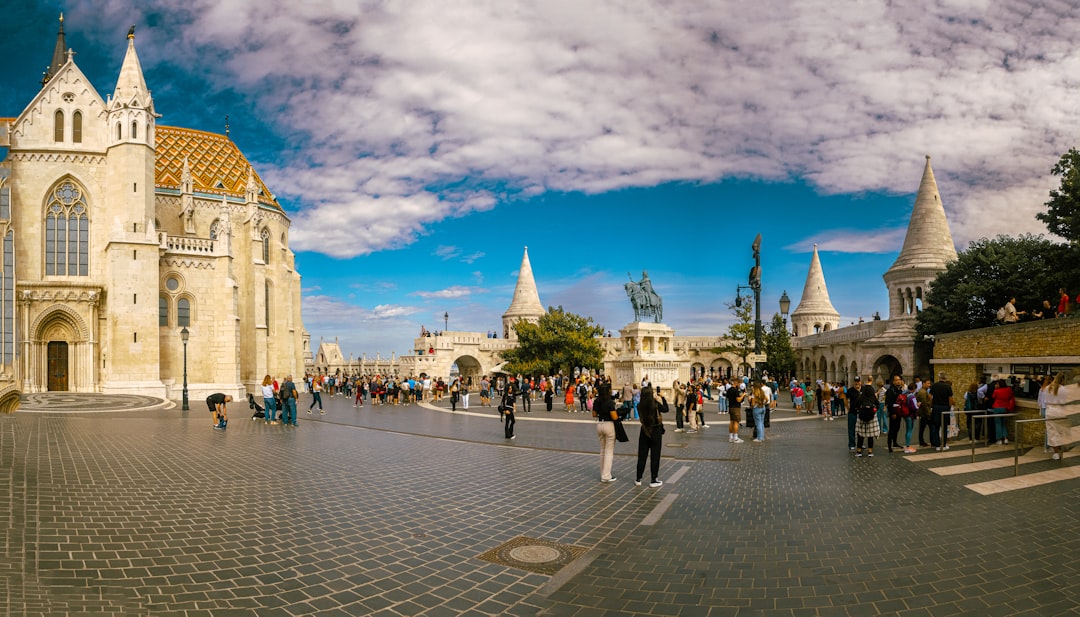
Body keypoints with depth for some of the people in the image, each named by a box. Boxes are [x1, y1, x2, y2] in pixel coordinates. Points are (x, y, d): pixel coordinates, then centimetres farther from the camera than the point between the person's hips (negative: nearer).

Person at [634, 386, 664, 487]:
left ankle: (638, 480, 17)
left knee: (642, 456, 12)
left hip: (644, 431, 4)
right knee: (655, 456, 6)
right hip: (656, 432, -3)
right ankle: (654, 481, 11)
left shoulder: (639, 406, -8)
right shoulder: (655, 405, -19)